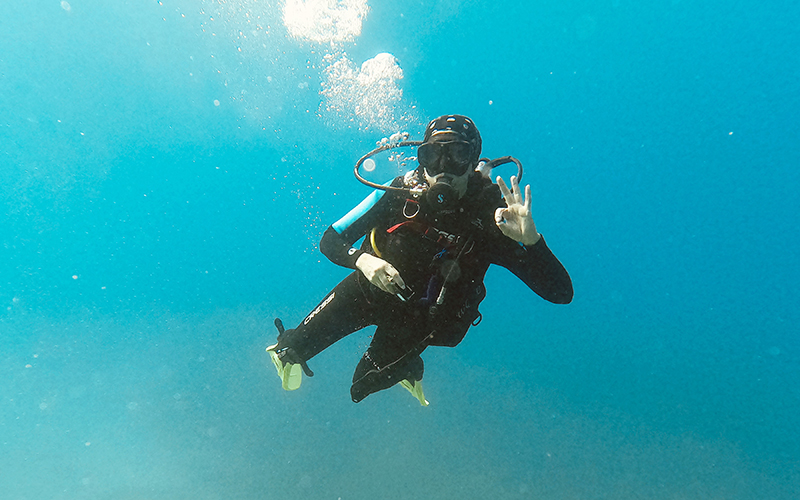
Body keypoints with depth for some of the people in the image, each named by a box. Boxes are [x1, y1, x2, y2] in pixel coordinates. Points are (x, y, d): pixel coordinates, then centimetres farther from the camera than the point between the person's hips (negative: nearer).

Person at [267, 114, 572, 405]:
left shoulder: (490, 221, -28)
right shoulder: (398, 194, -24)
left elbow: (561, 293, -31)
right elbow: (330, 240, -16)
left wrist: (530, 239, -49)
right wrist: (362, 259, -38)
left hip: (420, 316, 0)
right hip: (370, 289, 1)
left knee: (364, 384, 4)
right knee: (297, 346, -6)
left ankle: (407, 367, 36)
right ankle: (289, 351, 33)